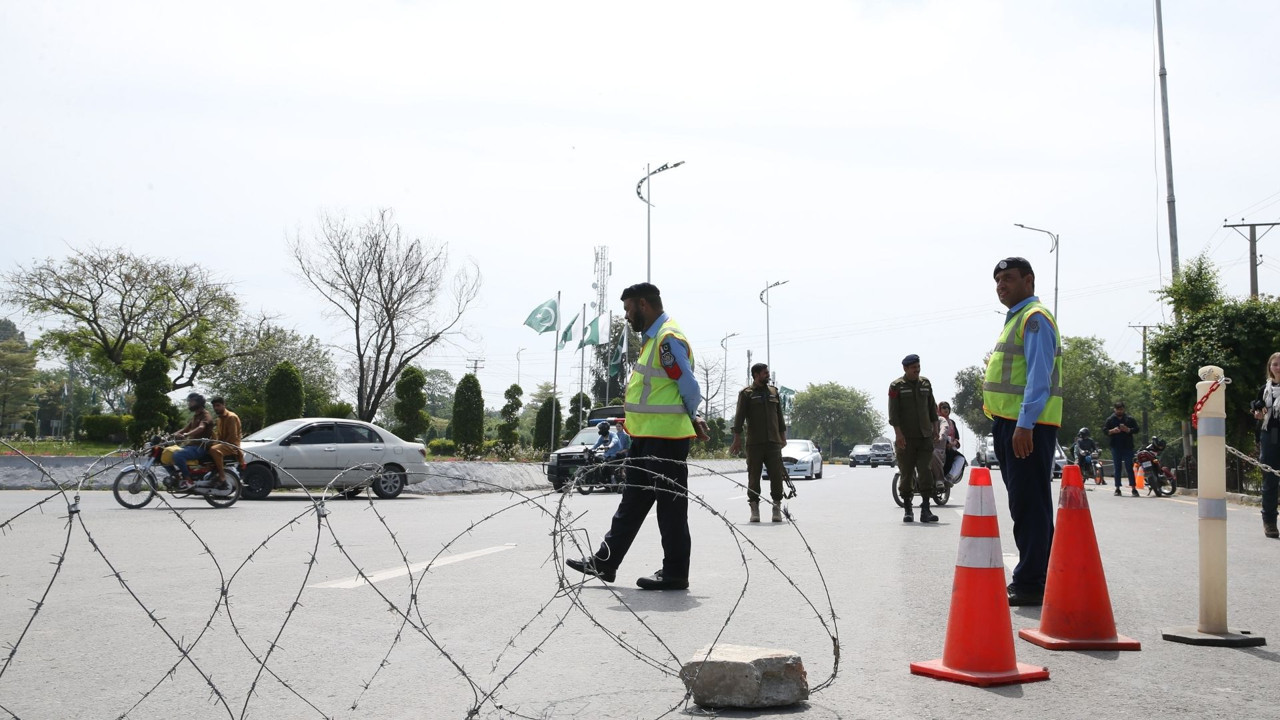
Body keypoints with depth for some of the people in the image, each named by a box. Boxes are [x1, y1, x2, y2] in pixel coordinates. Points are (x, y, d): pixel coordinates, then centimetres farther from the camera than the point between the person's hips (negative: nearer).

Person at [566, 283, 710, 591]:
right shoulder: (653, 338, 16)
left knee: (670, 505, -1)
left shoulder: (668, 338, -16)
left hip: (666, 438, -10)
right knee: (632, 502, 14)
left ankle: (675, 574, 9)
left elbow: (691, 389, -16)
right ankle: (605, 563, 21)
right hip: (646, 437, 10)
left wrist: (691, 420, 2)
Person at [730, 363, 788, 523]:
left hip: (773, 442, 3)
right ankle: (754, 509, 8)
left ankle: (777, 509, 6)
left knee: (776, 475, -2)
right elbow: (739, 417, -3)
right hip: (754, 443, -3)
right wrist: (737, 439, -8)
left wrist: (783, 436, 17)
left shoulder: (773, 391, 14)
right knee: (754, 476, 1)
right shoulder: (746, 393, 1)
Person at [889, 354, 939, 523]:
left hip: (925, 436, 3)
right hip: (906, 438, -3)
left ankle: (925, 510, -7)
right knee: (906, 474, 2)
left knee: (926, 472, -6)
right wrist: (898, 433, -14)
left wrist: (935, 428, 13)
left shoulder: (925, 383, 12)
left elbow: (932, 408, 19)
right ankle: (907, 510, 11)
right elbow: (893, 412, -6)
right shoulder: (896, 386, -1)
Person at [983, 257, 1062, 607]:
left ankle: (1030, 584, -5)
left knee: (1028, 504, -8)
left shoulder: (1035, 318, -9)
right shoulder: (1015, 319, 21)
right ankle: (1036, 576, 23)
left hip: (1027, 426, -10)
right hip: (1009, 424, 10)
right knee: (1024, 505, 14)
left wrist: (1024, 424, -24)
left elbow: (1039, 377, -18)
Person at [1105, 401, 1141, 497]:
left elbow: (1136, 429, 2)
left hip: (1128, 447, -1)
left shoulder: (1130, 419, 5)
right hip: (1115, 447, 1)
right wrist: (1112, 431, -13)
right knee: (1117, 468, 5)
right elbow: (1104, 430, 6)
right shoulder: (1110, 419, 7)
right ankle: (1117, 488, 10)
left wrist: (1128, 430, -15)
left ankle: (1133, 488, -5)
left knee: (1129, 467, -5)